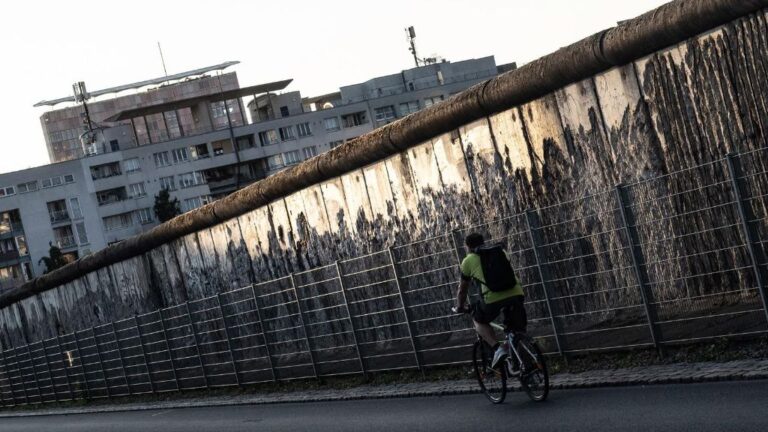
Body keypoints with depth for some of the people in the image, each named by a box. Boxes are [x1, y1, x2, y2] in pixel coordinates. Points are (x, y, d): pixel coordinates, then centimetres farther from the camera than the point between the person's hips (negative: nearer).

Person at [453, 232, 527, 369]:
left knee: (479, 321, 23)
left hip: (493, 297, -3)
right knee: (517, 330, 22)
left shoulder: (468, 260, 18)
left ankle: (498, 348, 4)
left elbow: (462, 290, 26)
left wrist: (459, 307, 43)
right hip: (516, 293, 3)